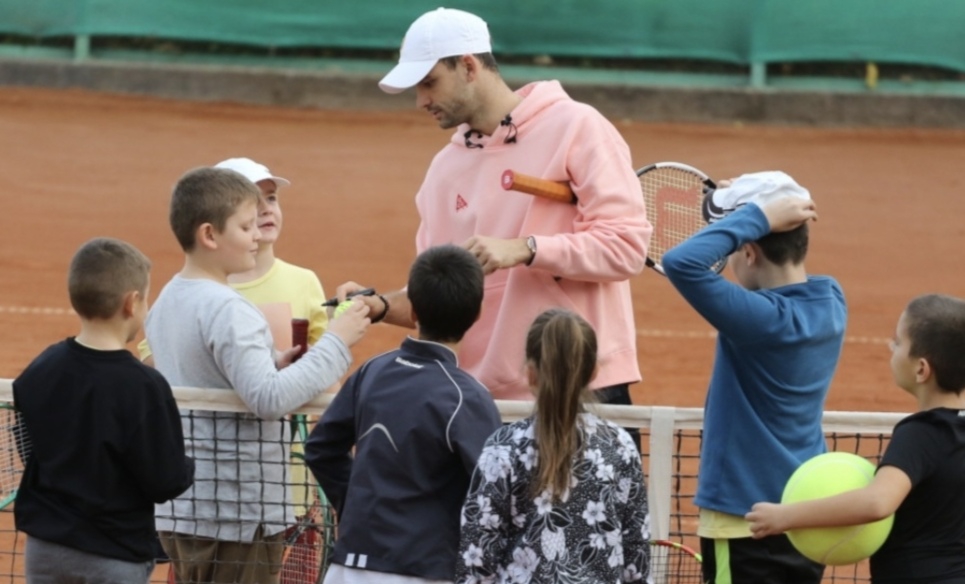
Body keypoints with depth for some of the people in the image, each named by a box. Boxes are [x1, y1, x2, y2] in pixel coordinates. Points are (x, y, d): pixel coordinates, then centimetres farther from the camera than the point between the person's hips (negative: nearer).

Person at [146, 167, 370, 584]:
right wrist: (336, 344, -19)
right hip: (235, 513, -9)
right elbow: (269, 399, -26)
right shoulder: (226, 310, -18)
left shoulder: (167, 302, 10)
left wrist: (272, 366, 7)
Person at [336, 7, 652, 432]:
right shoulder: (445, 169, 14)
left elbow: (626, 243, -13)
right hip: (482, 401, 5)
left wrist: (523, 249, -21)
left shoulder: (576, 127, -5)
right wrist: (382, 306, -4)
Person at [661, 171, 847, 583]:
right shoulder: (830, 302, -1)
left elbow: (681, 262, -32)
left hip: (746, 522, -8)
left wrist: (758, 217, -25)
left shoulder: (762, 318, -23)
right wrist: (753, 210, 4)